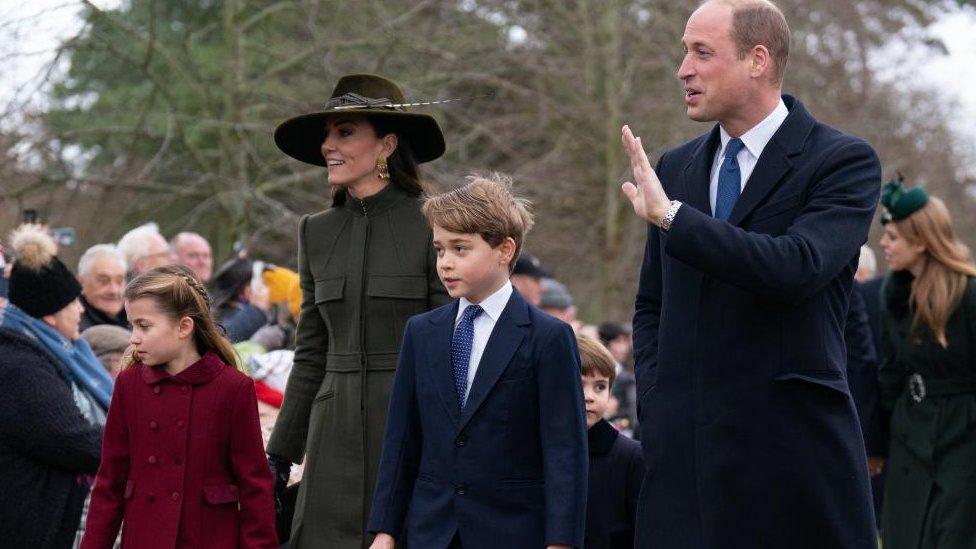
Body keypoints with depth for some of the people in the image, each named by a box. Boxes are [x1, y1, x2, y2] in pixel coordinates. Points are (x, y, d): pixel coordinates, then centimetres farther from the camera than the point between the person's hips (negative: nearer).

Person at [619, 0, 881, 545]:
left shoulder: (845, 161, -4)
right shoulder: (674, 168, 14)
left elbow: (797, 267, -20)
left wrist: (672, 218, -21)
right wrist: (657, 403, 7)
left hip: (793, 449, -5)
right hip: (683, 452, 5)